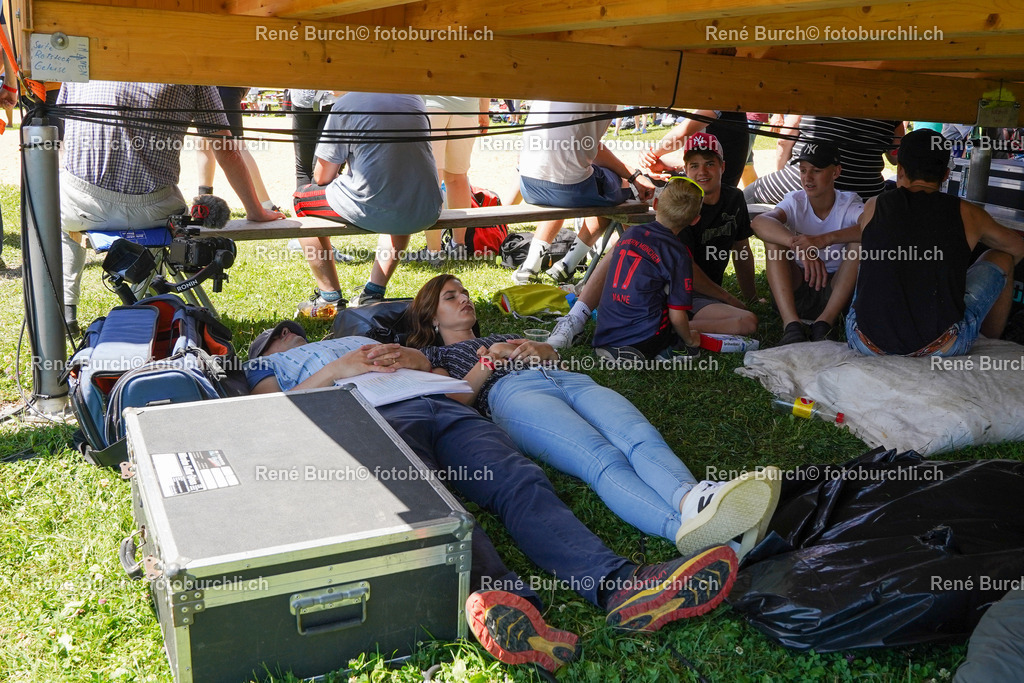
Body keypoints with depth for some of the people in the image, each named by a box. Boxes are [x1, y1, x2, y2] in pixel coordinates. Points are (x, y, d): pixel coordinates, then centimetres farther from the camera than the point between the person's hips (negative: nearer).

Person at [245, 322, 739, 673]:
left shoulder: (356, 339, 47)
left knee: (520, 482, -26)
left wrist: (407, 356, 12)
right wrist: (336, 370, 3)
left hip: (442, 405, 4)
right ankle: (501, 600, -66)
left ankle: (619, 587, -48)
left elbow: (426, 363, 36)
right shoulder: (268, 364, 36)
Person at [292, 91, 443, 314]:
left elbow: (322, 178, 4)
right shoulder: (414, 98, 15)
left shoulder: (346, 104, 0)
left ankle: (331, 298, 19)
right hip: (427, 214, 5)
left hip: (374, 213, -5)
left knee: (302, 199, 21)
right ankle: (374, 292, 31)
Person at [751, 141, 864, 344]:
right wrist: (799, 245, -47)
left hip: (836, 292, -1)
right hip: (796, 291, 1)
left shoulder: (849, 205, -9)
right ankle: (791, 324, -34)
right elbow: (758, 223, -30)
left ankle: (824, 322, -29)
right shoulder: (795, 202, -7)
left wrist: (824, 239, -46)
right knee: (774, 237, -21)